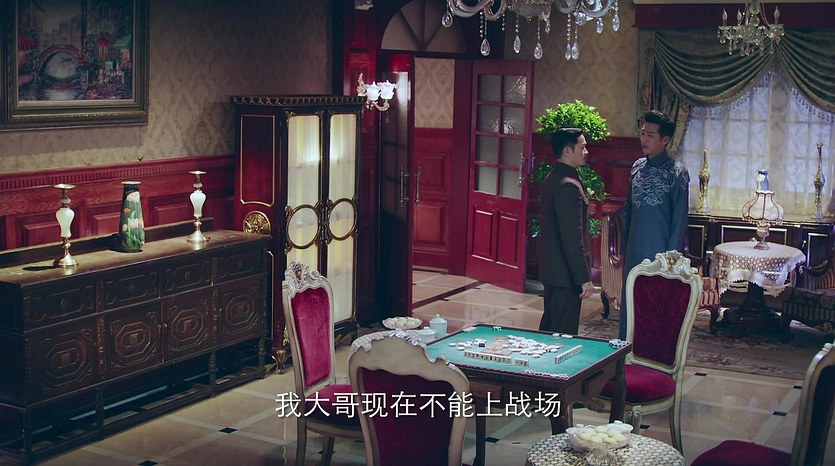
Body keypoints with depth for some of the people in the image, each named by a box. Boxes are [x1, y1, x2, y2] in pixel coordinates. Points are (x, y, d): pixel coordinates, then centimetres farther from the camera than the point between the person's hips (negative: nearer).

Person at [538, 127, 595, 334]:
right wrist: (584, 278, -20)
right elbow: (573, 237, -23)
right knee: (564, 332, -3)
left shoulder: (553, 179, 11)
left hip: (551, 268, 10)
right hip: (566, 273, -10)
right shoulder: (569, 186, -21)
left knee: (549, 325, 18)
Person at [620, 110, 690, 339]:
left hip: (659, 256, -6)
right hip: (634, 255, 6)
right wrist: (624, 250, 13)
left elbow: (679, 221, -10)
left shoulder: (676, 173, -9)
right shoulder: (637, 167, 9)